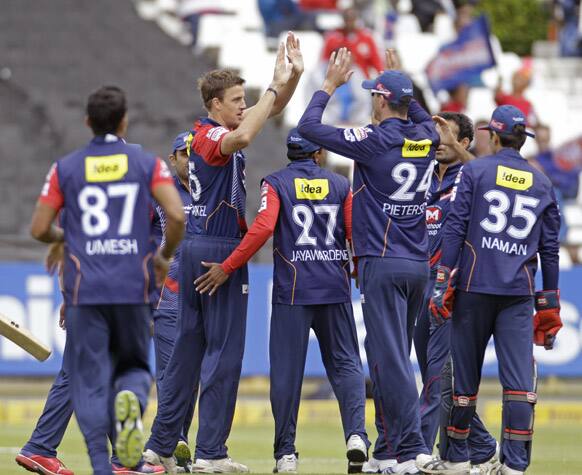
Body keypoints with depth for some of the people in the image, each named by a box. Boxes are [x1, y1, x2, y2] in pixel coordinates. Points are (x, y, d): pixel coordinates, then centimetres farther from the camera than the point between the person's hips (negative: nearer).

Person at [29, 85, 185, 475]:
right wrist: (165, 255, 8)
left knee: (90, 380, 3)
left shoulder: (65, 168, 6)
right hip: (134, 288, 0)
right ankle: (131, 400, -19)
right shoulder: (148, 163, 3)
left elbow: (39, 229, 4)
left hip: (84, 290, 0)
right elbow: (176, 215, -9)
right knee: (135, 365, 17)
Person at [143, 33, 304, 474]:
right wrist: (276, 87, -32)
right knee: (225, 350, -6)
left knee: (188, 347, 12)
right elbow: (242, 137, -39)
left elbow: (273, 107, 18)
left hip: (194, 250, 10)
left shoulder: (204, 134, 15)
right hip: (220, 249, -10)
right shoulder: (211, 136, -13)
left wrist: (292, 76, 0)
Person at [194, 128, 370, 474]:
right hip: (335, 289, 2)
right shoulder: (340, 185, 8)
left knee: (287, 368, 1)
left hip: (292, 289, -2)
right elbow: (357, 234, 4)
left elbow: (262, 228, -14)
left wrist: (227, 268, -10)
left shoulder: (276, 183, 1)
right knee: (345, 363, 6)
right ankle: (356, 434, -15)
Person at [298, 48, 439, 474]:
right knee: (395, 358, 15)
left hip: (383, 265, -7)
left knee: (390, 359, -9)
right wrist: (400, 79, 36)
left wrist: (331, 84, 5)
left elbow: (309, 126, -7)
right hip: (419, 265, 7)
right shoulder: (426, 138, 6)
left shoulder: (375, 141, -13)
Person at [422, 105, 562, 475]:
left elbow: (455, 229, -5)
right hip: (519, 293, 2)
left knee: (465, 374, 7)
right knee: (519, 379, -4)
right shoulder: (542, 184, 11)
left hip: (475, 287, -2)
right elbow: (550, 248, 11)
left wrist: (443, 283, -4)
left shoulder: (475, 171, 2)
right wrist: (550, 305, 15)